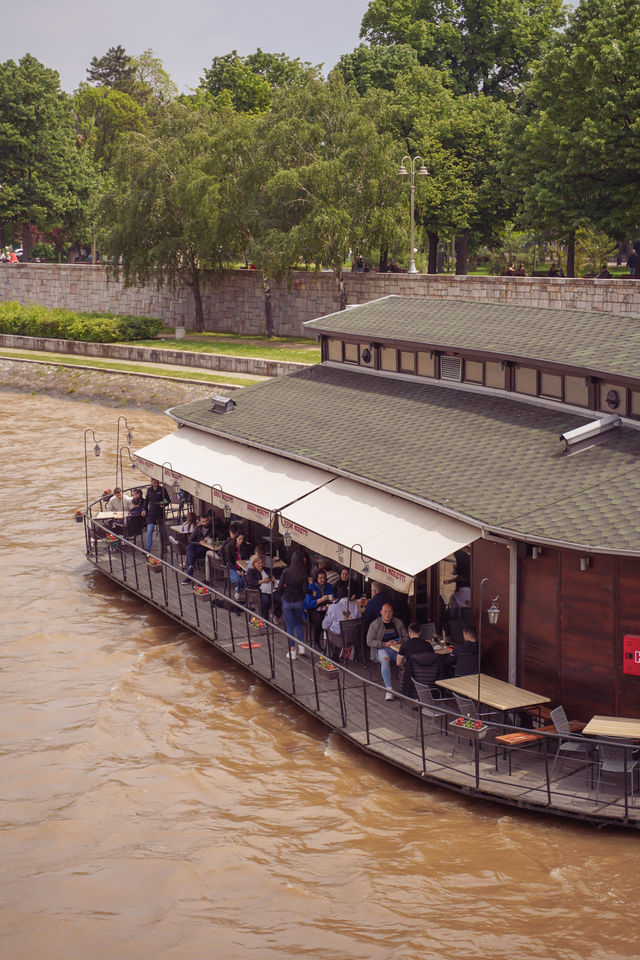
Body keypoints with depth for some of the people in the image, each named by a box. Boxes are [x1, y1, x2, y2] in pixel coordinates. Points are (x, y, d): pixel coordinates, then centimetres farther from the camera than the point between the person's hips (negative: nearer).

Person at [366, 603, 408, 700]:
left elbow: (406, 637, 17)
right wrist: (385, 644, -11)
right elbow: (369, 642, 0)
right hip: (382, 649, -2)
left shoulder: (398, 623, 15)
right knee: (385, 660, -37)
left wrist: (401, 641, -8)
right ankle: (389, 689, -41)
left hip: (398, 648, 2)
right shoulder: (375, 624, 6)